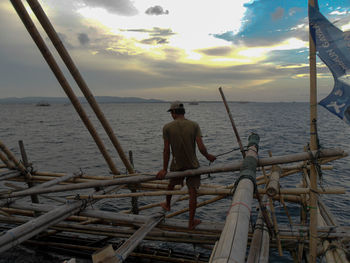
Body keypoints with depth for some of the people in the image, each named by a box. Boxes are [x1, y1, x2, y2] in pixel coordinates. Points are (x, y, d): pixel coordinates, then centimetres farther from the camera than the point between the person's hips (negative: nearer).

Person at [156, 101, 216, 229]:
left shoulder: (167, 127, -10)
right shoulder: (194, 125, -9)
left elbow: (166, 151, -9)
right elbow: (201, 147, -14)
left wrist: (164, 169, -1)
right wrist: (208, 156, 6)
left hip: (177, 165, 1)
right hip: (193, 165, -1)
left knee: (171, 183, 27)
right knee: (193, 192, 7)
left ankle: (167, 205, 52)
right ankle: (191, 222, 17)